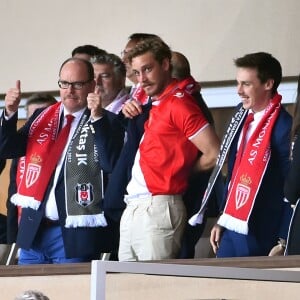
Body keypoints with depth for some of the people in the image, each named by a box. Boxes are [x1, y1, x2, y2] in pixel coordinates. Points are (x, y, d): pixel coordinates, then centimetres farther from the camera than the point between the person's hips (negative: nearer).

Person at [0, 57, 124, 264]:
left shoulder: (106, 123, -2)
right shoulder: (42, 117, 13)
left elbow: (112, 164, -17)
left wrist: (98, 118, -24)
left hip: (75, 233, -5)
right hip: (33, 228, 5)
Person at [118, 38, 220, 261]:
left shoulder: (178, 104, -10)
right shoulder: (151, 104, 16)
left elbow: (215, 154, -13)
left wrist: (182, 171, 0)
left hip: (158, 209, -9)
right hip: (132, 209, 9)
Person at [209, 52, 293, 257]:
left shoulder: (284, 128, -15)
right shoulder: (242, 116, 9)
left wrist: (283, 243, -15)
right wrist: (222, 219, 17)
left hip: (259, 238, -8)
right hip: (231, 232, 8)